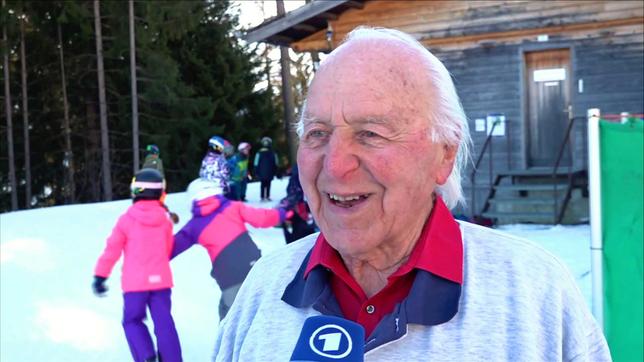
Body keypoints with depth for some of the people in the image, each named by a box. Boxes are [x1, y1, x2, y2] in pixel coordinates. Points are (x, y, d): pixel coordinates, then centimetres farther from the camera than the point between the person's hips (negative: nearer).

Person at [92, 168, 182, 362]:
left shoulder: (126, 219, -5)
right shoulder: (165, 219, 4)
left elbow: (112, 249, -4)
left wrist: (100, 276, 2)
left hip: (135, 281, -2)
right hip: (161, 279, 2)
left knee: (132, 321, 11)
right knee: (164, 322, 6)